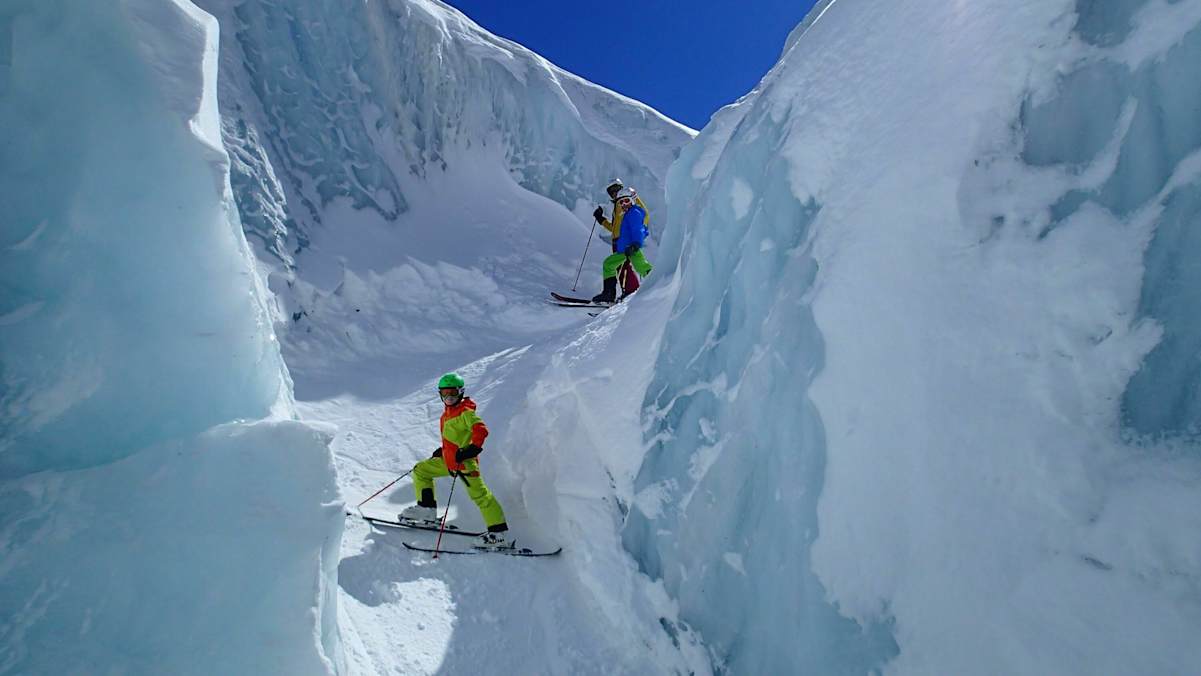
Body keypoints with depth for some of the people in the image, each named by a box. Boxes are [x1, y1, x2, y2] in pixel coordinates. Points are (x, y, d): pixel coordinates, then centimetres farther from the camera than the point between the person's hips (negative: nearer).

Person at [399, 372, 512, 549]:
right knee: (420, 470, 19)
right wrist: (442, 450, 23)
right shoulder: (448, 412, 15)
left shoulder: (466, 412, -13)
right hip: (448, 460, 10)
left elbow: (481, 430, -25)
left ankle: (500, 534, -13)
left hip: (465, 461, -10)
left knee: (479, 494, -13)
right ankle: (427, 509, 23)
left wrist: (472, 449, -32)